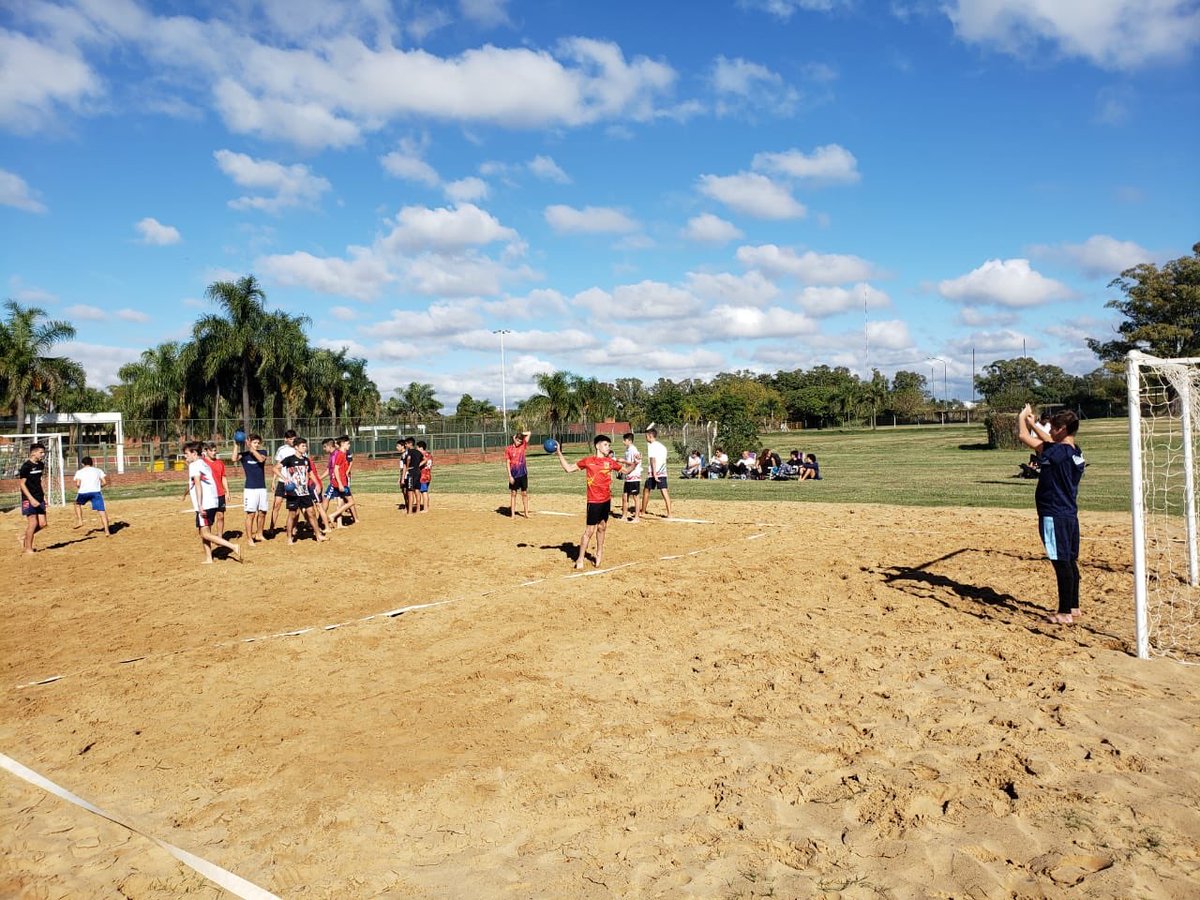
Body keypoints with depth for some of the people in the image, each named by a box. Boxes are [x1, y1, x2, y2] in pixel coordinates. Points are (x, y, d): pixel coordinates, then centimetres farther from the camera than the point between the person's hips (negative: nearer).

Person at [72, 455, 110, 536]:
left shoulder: (79, 472, 17)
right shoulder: (98, 470, 20)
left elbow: (78, 484, 3)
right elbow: (104, 482, 8)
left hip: (83, 492, 0)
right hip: (96, 492, 0)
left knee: (77, 503, 33)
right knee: (102, 511, -2)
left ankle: (80, 521, 23)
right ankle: (106, 531, -12)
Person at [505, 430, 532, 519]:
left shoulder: (523, 446, 4)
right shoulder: (508, 449, -3)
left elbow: (528, 433, 3)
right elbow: (507, 463, -4)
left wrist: (520, 434, 0)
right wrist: (510, 476, -9)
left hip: (523, 474, 2)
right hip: (514, 474, -2)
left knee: (524, 493, 8)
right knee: (513, 494, 3)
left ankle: (526, 513, 14)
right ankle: (512, 514, 6)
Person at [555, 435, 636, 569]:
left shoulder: (610, 461, 5)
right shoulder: (588, 461, -3)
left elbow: (626, 470, 15)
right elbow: (568, 468, 3)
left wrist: (634, 464, -3)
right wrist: (559, 453, -2)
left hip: (606, 500, 4)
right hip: (594, 501, -4)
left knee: (602, 527, 15)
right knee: (589, 530, -4)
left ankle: (599, 553, 31)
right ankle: (580, 559, 5)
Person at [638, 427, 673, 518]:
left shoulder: (651, 445, -9)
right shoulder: (662, 445, 14)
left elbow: (653, 460, -17)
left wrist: (654, 474, -21)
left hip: (653, 473, -6)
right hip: (663, 472, 6)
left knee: (646, 491, 11)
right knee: (665, 492, -1)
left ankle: (642, 512, 20)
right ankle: (669, 514, -10)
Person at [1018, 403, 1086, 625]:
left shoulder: (1058, 452, -18)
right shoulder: (1076, 453, 7)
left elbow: (1024, 437, -12)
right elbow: (1047, 443, 26)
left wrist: (1023, 417, 6)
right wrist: (1033, 423, 28)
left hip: (1054, 516, -9)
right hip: (1070, 515, 9)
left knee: (1062, 564, -4)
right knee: (1070, 562, 16)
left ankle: (1065, 613, 2)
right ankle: (1073, 607, 26)